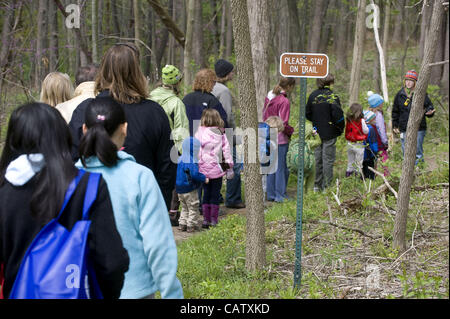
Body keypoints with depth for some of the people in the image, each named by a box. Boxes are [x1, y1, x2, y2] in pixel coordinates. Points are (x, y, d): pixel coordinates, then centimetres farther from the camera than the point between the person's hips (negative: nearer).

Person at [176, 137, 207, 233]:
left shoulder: (180, 159, 8)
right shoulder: (191, 161, -21)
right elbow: (194, 174, -29)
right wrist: (204, 179, -15)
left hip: (180, 189, 8)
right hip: (189, 190, -8)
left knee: (184, 207, 20)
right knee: (193, 207, 3)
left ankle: (182, 224, 20)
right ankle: (191, 225, 5)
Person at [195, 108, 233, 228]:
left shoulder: (200, 132, -5)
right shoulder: (221, 135, -3)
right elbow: (226, 151, 0)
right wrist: (229, 167, 6)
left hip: (204, 169, 1)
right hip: (217, 169, -1)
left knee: (206, 193, 11)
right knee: (215, 194, 6)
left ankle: (206, 219, 11)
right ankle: (213, 220, 6)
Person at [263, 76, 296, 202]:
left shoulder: (269, 97, 5)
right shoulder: (284, 101, -19)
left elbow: (264, 116, 13)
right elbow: (283, 124, -20)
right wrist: (291, 130, -3)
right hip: (280, 139, -7)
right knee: (281, 167, 4)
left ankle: (271, 194, 21)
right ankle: (280, 195, 10)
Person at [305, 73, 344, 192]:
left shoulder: (313, 95, 3)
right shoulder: (332, 96, -14)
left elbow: (307, 113, 9)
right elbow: (337, 115, -18)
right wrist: (341, 128, -3)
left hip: (317, 133, 5)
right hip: (329, 133, -5)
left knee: (317, 159, 14)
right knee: (328, 160, 1)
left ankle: (316, 185, 20)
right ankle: (326, 187, 4)